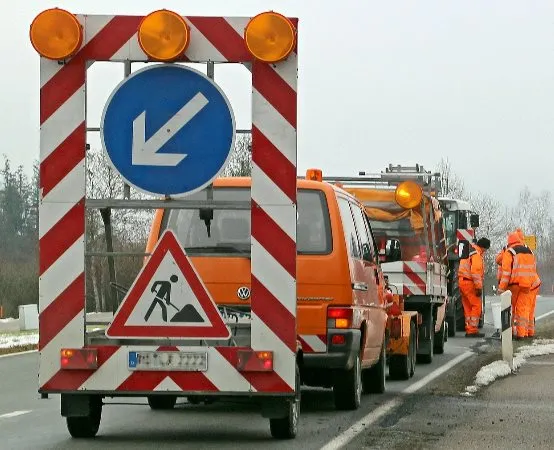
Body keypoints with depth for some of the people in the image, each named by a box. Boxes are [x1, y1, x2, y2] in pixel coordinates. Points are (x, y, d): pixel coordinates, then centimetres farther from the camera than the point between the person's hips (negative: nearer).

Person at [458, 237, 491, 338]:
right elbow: (476, 272, -22)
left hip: (462, 281, 10)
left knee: (468, 307, 13)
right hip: (469, 283, -10)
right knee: (476, 306, -7)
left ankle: (469, 330, 14)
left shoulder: (468, 252, 18)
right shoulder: (477, 255, -13)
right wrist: (479, 287, -20)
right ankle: (472, 330, -11)